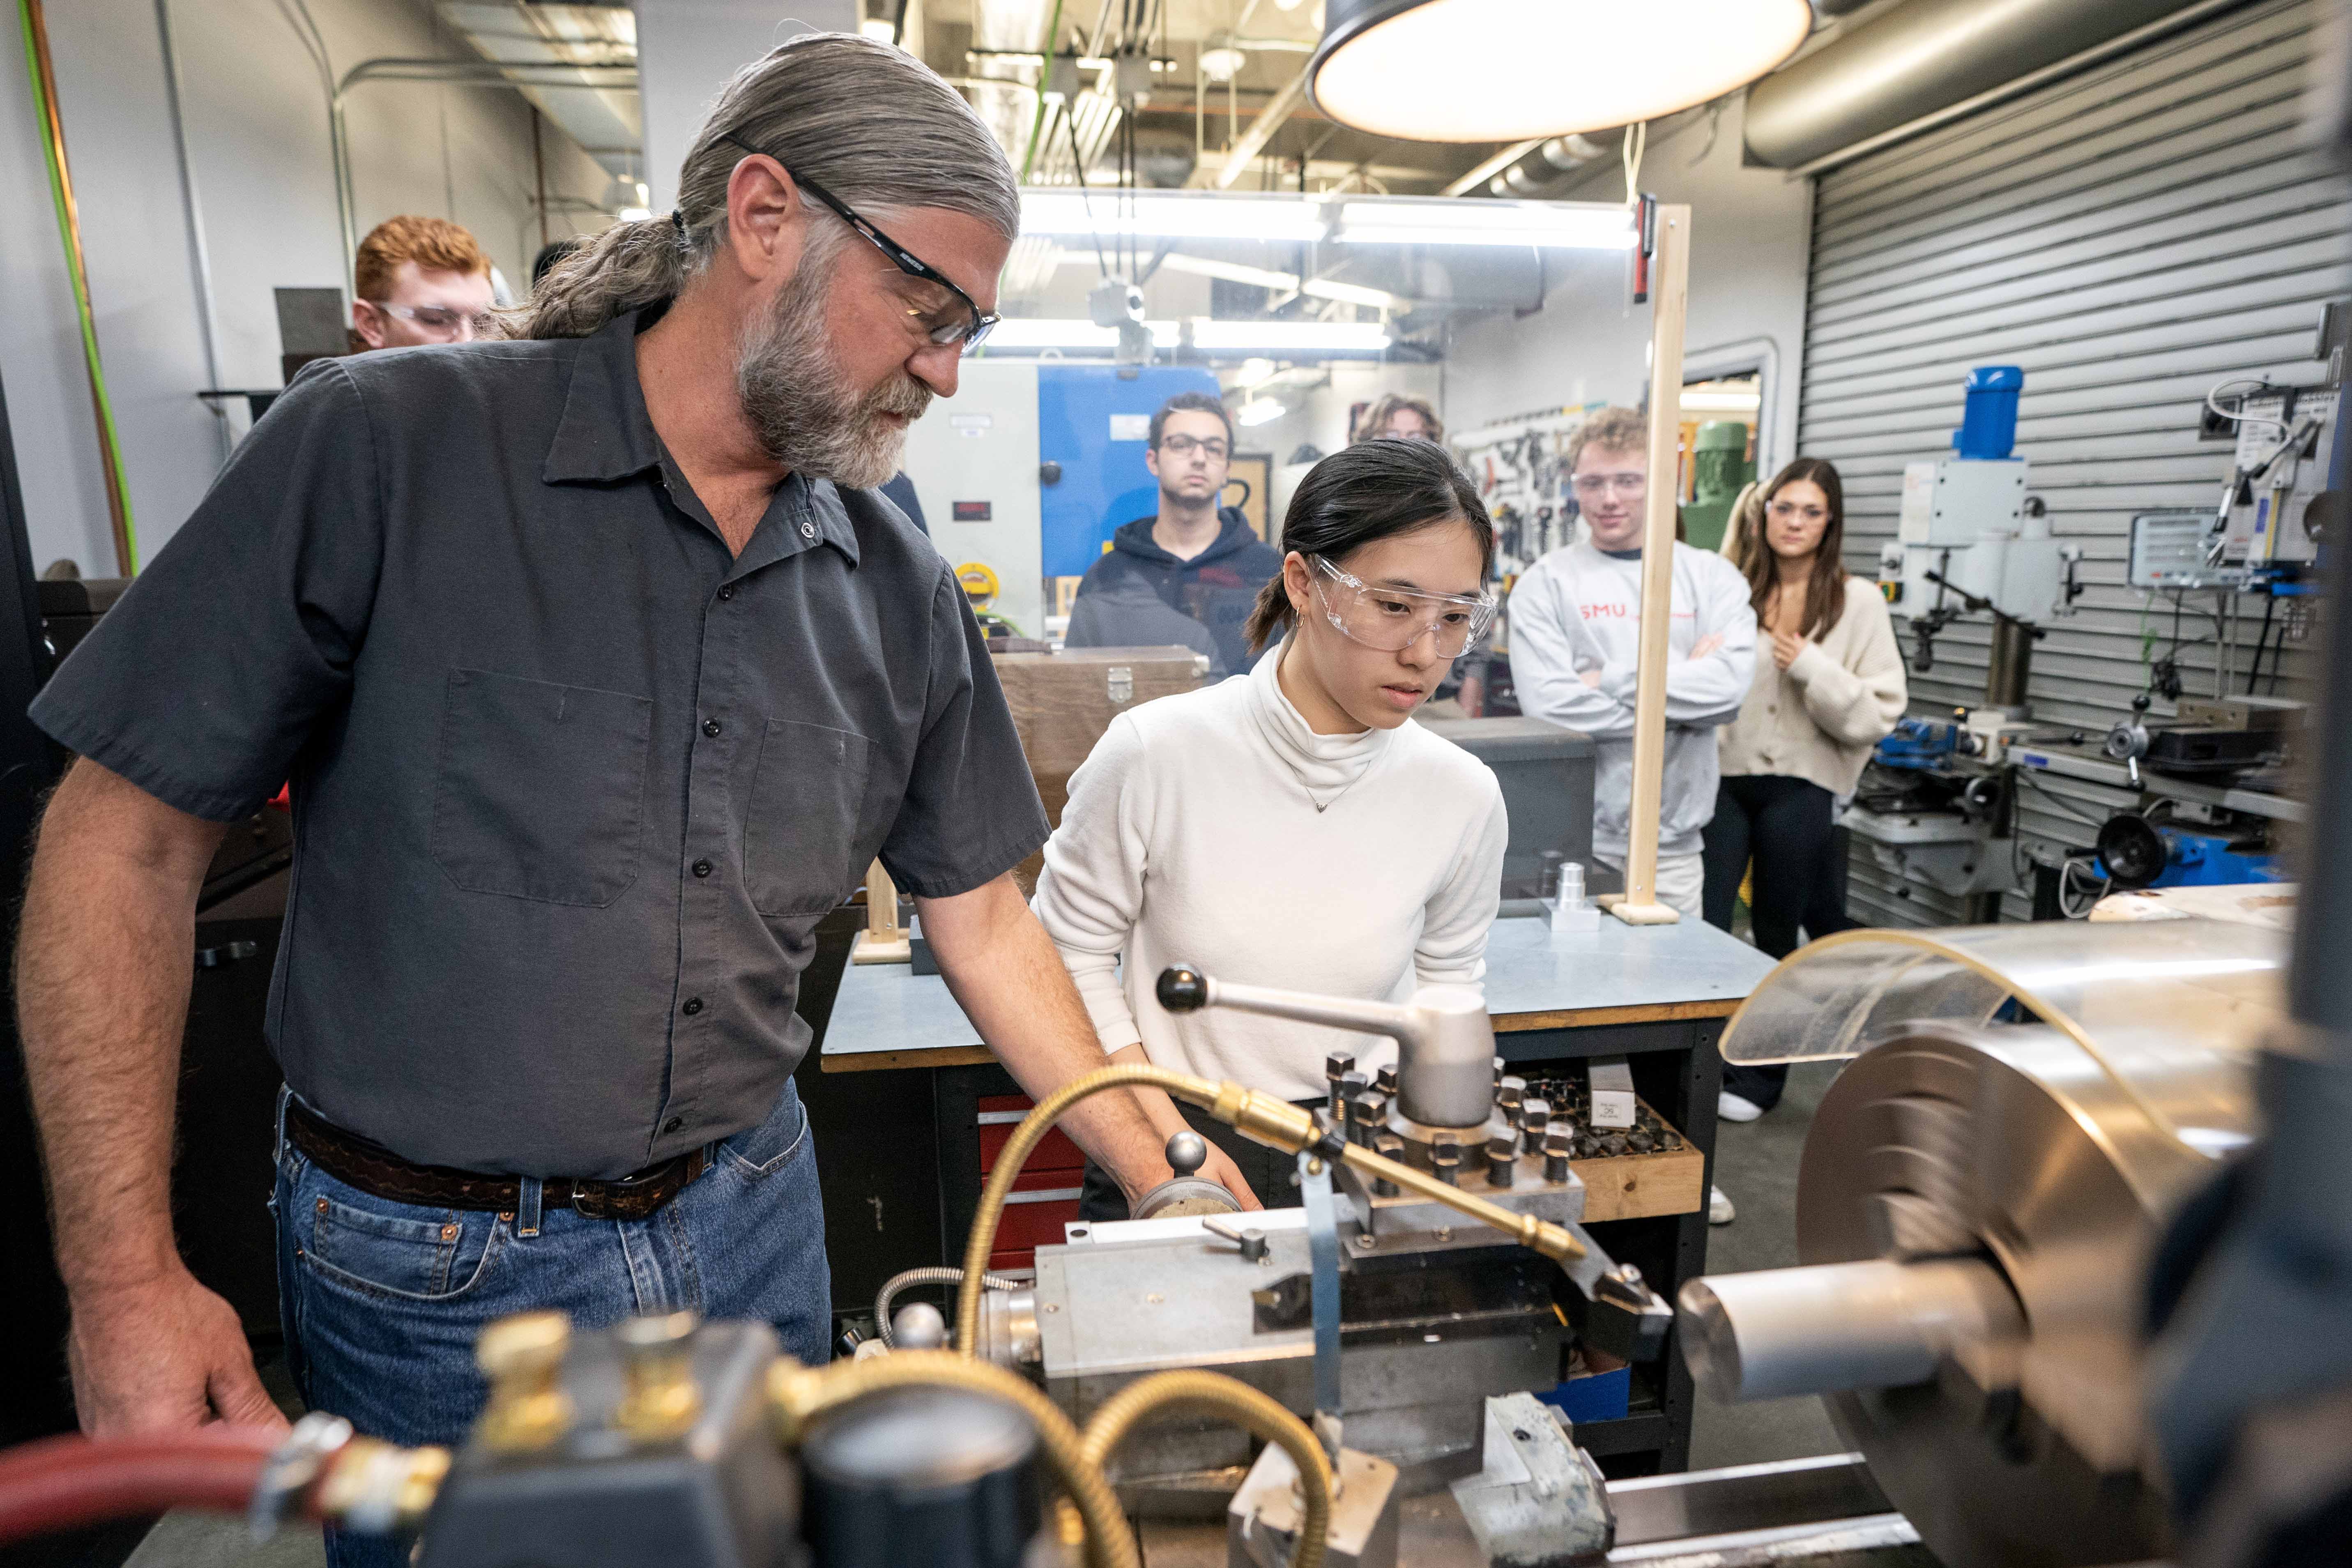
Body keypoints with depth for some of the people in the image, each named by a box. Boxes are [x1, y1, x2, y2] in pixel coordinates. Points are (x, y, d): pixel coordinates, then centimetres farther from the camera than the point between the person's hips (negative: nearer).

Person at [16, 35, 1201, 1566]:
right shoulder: (380, 448, -15)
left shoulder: (901, 590, -3)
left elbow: (983, 922, 2)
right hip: (430, 1268, -3)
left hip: (752, 1224, 4)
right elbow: (128, 839, -10)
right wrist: (126, 1277, -11)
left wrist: (1177, 1192, 3)